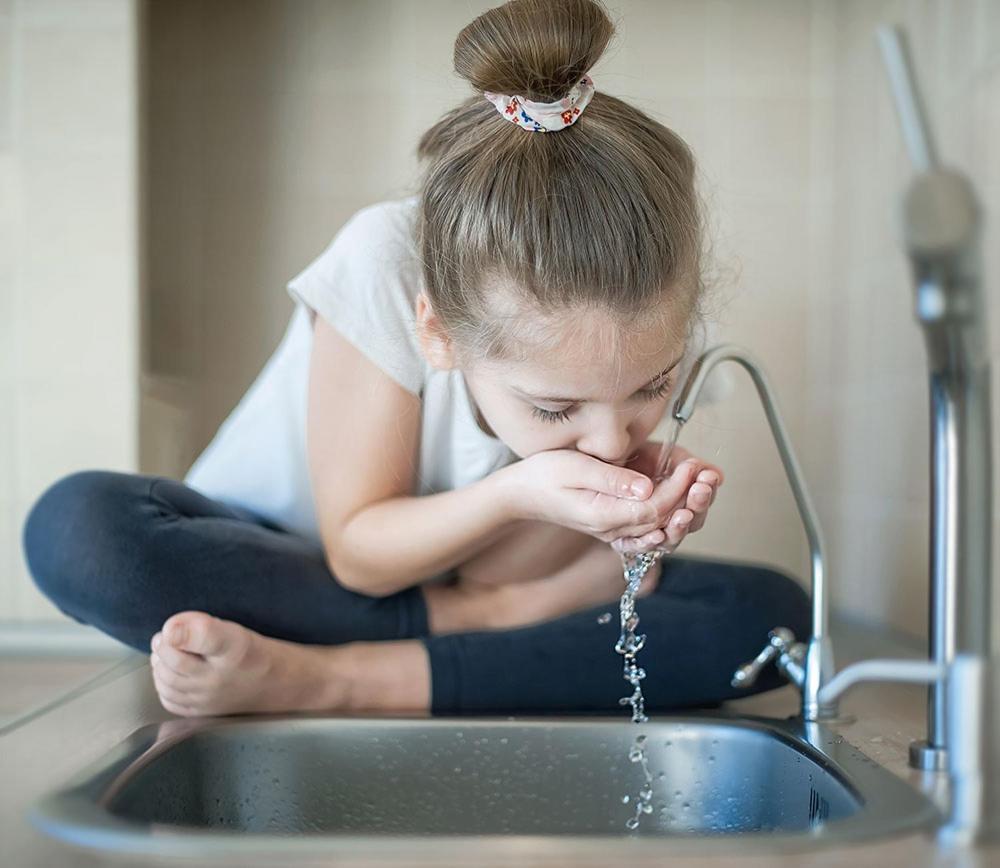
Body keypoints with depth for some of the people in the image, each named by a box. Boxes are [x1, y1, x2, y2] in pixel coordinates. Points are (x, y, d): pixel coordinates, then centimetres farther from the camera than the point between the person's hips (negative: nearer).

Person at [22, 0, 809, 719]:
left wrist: (633, 515, -37)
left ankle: (317, 679, -28)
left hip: (444, 581, 3)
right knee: (79, 525, -33)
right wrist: (516, 494, -39)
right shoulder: (384, 269, -29)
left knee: (770, 612, -21)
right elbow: (360, 554, -22)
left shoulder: (647, 336, -20)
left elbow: (492, 580, -18)